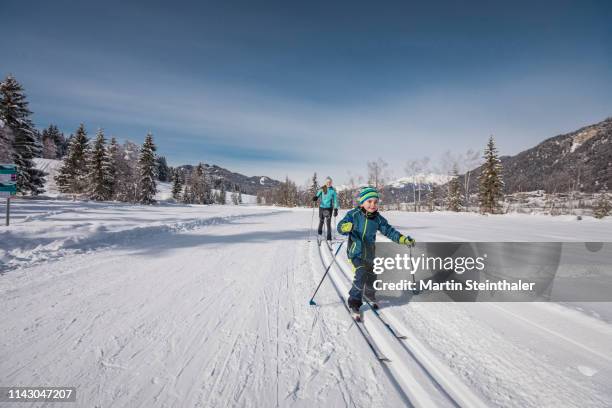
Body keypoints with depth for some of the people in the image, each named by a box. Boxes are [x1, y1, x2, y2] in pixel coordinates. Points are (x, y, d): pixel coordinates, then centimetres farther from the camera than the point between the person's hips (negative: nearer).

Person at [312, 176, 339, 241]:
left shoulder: (333, 190, -2)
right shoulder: (322, 189, -1)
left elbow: (335, 200, 0)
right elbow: (318, 195, -8)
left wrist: (336, 209, -6)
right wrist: (315, 197, -32)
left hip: (329, 208, -1)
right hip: (322, 207, 1)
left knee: (328, 223, -7)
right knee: (321, 221, 16)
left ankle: (329, 238, -1)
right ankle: (319, 233, 41)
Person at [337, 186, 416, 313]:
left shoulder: (378, 218, -4)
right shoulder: (354, 215, -14)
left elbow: (389, 231, 0)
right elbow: (340, 227, -19)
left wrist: (404, 239, -10)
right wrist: (347, 227, -42)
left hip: (370, 254, 5)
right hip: (355, 252, -4)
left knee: (371, 278, 19)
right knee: (361, 276, -19)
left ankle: (369, 295, 49)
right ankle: (354, 301, 0)